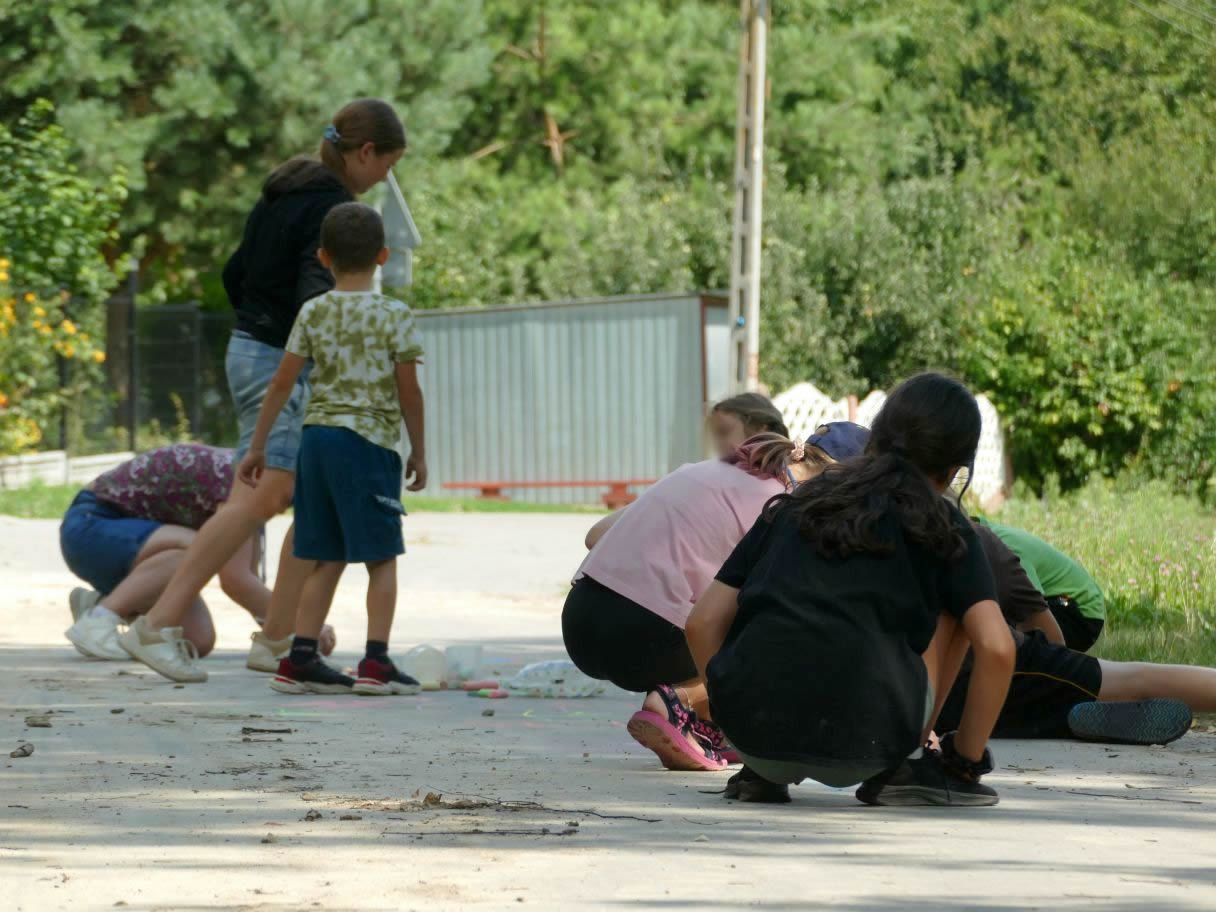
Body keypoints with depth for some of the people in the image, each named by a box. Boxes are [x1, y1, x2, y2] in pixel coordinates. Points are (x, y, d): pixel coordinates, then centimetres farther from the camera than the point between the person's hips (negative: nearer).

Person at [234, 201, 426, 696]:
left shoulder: (313, 312, 5)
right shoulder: (394, 316, -5)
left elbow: (282, 383, 5)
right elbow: (409, 391, -4)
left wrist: (257, 447, 11)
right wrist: (419, 452, 7)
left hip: (316, 436, 4)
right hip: (369, 441, -4)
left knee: (327, 558, 10)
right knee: (382, 557, 2)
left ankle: (300, 659, 6)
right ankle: (375, 662, -6)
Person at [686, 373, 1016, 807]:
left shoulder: (797, 505, 23)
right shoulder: (941, 525, 14)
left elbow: (703, 623, 17)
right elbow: (995, 647, 1)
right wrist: (967, 760, 13)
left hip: (752, 733, 3)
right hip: (859, 748, -3)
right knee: (957, 604, 22)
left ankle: (764, 771, 15)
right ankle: (902, 768, 14)